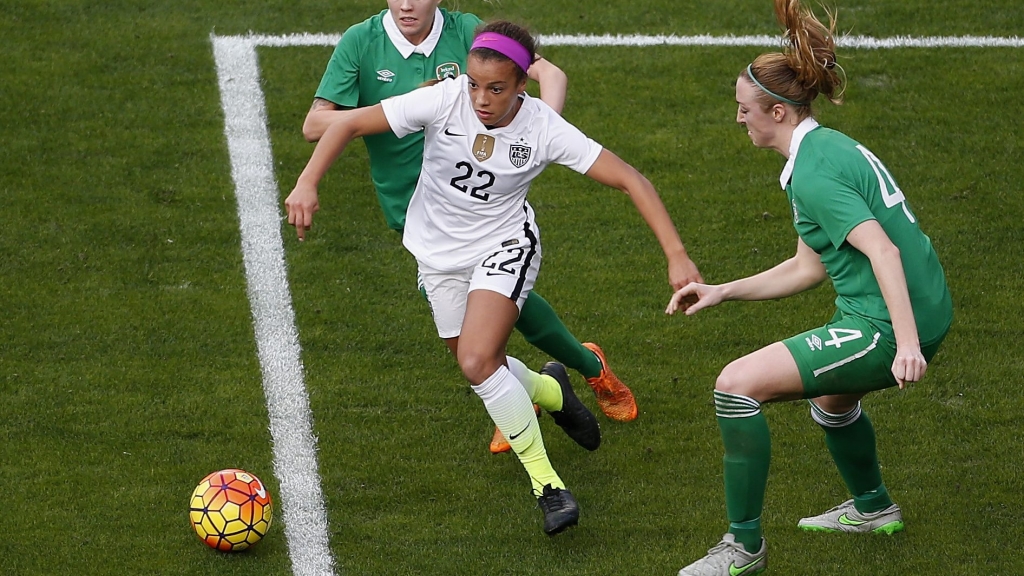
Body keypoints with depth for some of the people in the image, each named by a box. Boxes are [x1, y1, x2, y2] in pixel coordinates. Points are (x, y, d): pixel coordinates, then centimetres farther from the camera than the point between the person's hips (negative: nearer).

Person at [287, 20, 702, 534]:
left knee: (478, 362, -25)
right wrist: (307, 183, -32)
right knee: (482, 369, 13)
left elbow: (629, 180, -22)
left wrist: (676, 256, -28)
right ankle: (550, 390, 49)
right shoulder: (444, 101, -24)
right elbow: (349, 123, -18)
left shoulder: (544, 128, -24)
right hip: (439, 252, 3)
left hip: (505, 245, -3)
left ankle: (547, 484, -12)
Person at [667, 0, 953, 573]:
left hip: (885, 326, -11)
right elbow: (810, 268, 18)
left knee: (737, 384, -12)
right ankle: (873, 507, 59)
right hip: (926, 310, 11)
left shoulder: (814, 173, -17)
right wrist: (723, 291, 16)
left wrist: (906, 343, -34)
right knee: (829, 391, 39)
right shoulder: (831, 146, 14)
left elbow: (883, 251, -27)